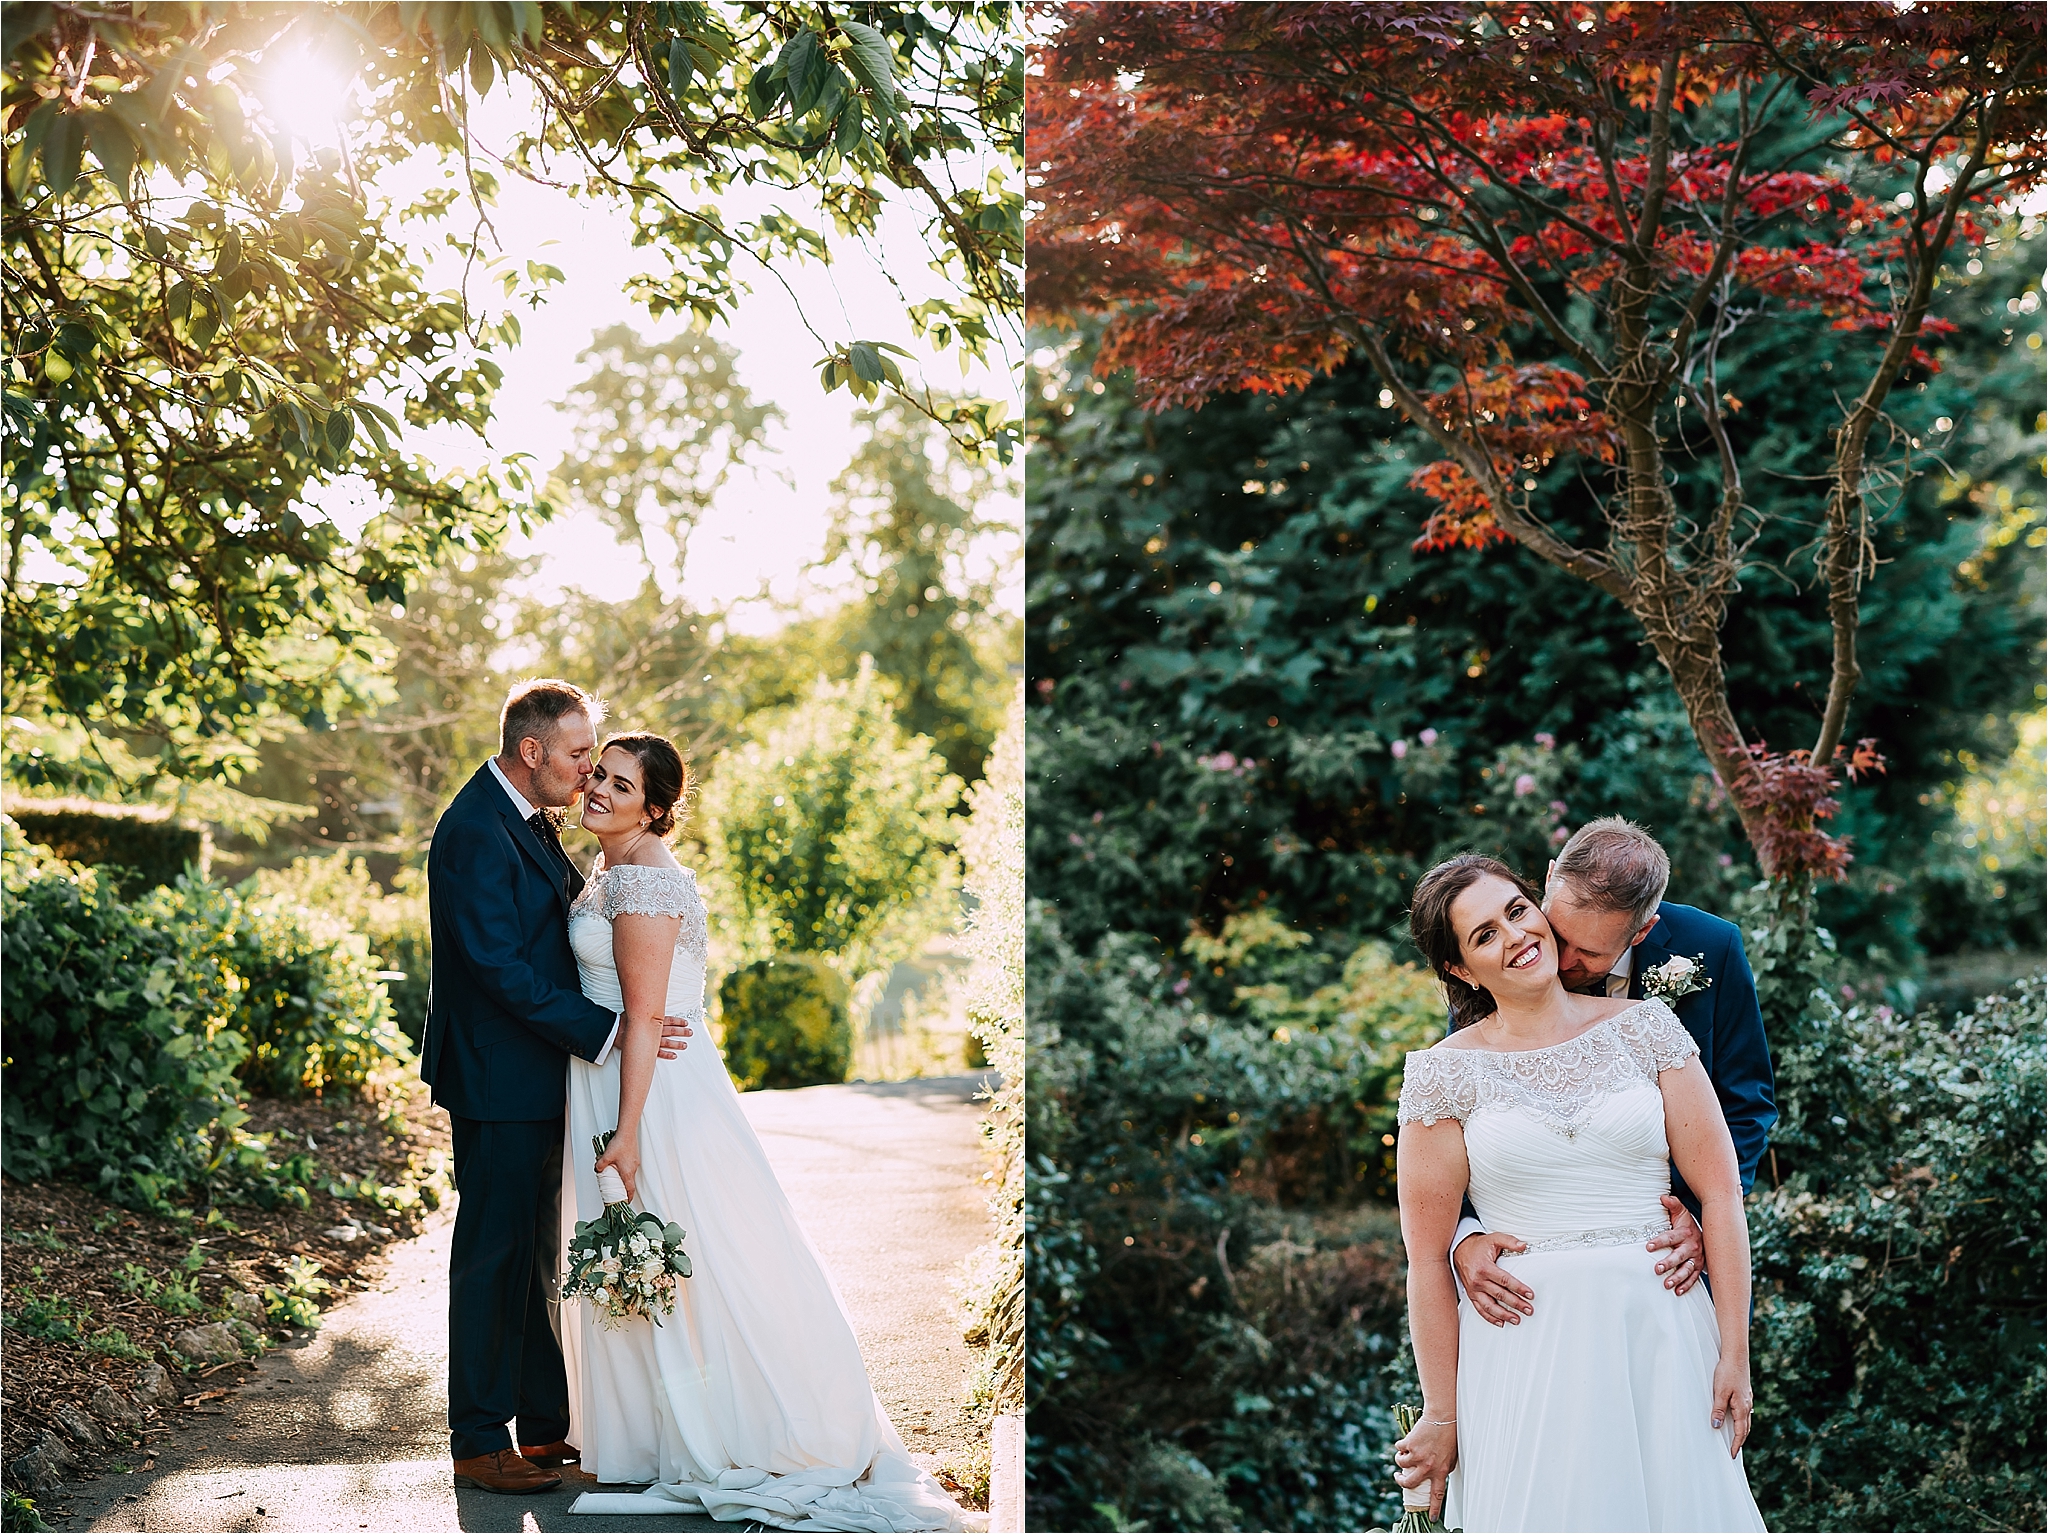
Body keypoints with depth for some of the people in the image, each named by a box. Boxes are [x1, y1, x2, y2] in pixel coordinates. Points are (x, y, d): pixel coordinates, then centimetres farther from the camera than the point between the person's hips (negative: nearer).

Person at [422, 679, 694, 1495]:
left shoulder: (529, 818, 12)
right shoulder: (476, 831, -20)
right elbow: (501, 967, -24)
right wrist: (606, 1030, -23)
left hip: (539, 1078, 10)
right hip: (500, 1082, -10)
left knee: (538, 1254, 16)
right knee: (494, 1258, -1)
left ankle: (548, 1424, 26)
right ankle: (479, 1443, 9)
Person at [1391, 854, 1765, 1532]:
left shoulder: (1644, 1028, 2)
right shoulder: (1444, 1074, -2)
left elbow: (1720, 1192, 0)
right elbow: (1428, 1257, -2)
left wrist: (1734, 1355, -6)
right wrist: (1442, 1416, -3)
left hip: (1662, 1330, 1)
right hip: (1526, 1351, -1)